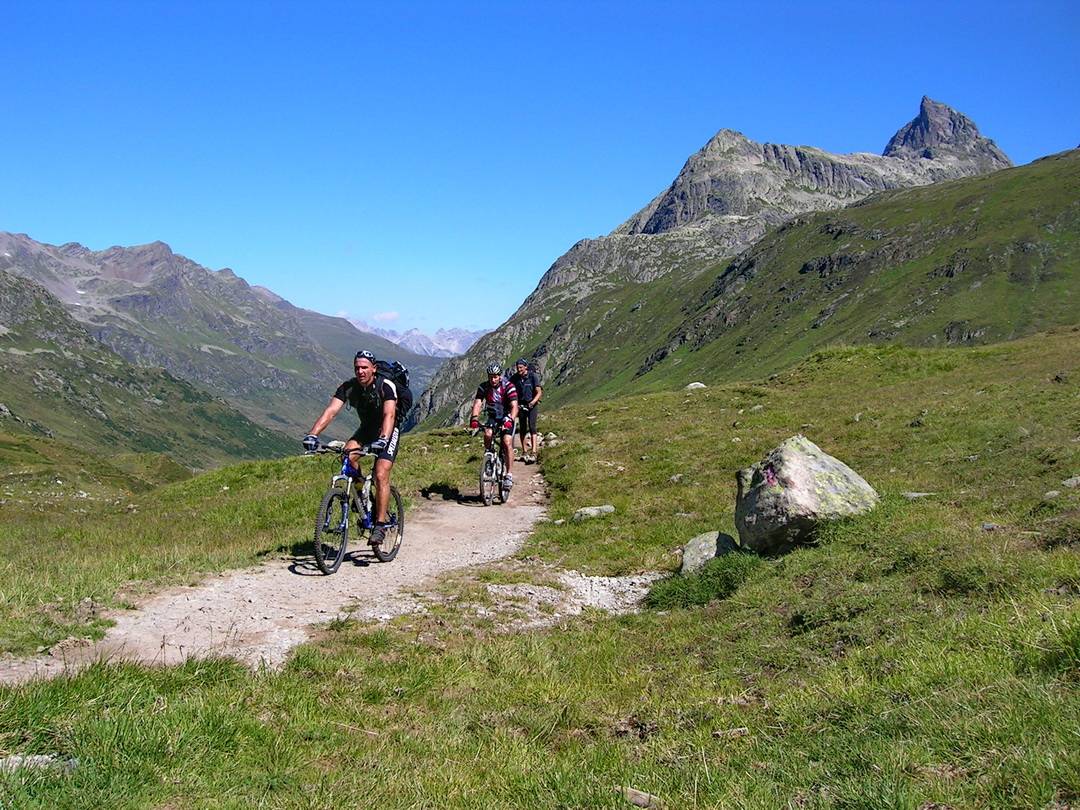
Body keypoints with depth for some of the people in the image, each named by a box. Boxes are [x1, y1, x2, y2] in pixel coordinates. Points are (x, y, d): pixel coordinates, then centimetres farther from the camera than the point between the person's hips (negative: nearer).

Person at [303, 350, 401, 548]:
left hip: (388, 430, -4)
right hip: (366, 427, 4)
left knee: (381, 475, -20)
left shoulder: (386, 386, -26)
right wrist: (313, 435, -40)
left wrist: (382, 439, -57)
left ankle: (380, 524, -13)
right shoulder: (348, 387, -15)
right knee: (347, 456, -25)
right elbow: (331, 411, -25)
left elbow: (389, 414, -39)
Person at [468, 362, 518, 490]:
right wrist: (474, 418, -43)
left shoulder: (508, 386, -21)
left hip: (507, 418, -3)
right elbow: (477, 403, -24)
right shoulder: (483, 387, -13)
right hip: (493, 418, 3)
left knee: (507, 442, -21)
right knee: (487, 434, -28)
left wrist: (510, 420, -50)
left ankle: (509, 475, -14)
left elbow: (514, 406, -32)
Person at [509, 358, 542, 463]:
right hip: (521, 404, 3)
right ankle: (524, 452, 13)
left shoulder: (533, 376, -15)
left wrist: (532, 402, -31)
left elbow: (539, 392, -16)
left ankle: (533, 452, -22)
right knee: (522, 428, 4)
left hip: (532, 404, -3)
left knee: (532, 427, -16)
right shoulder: (514, 378, -6)